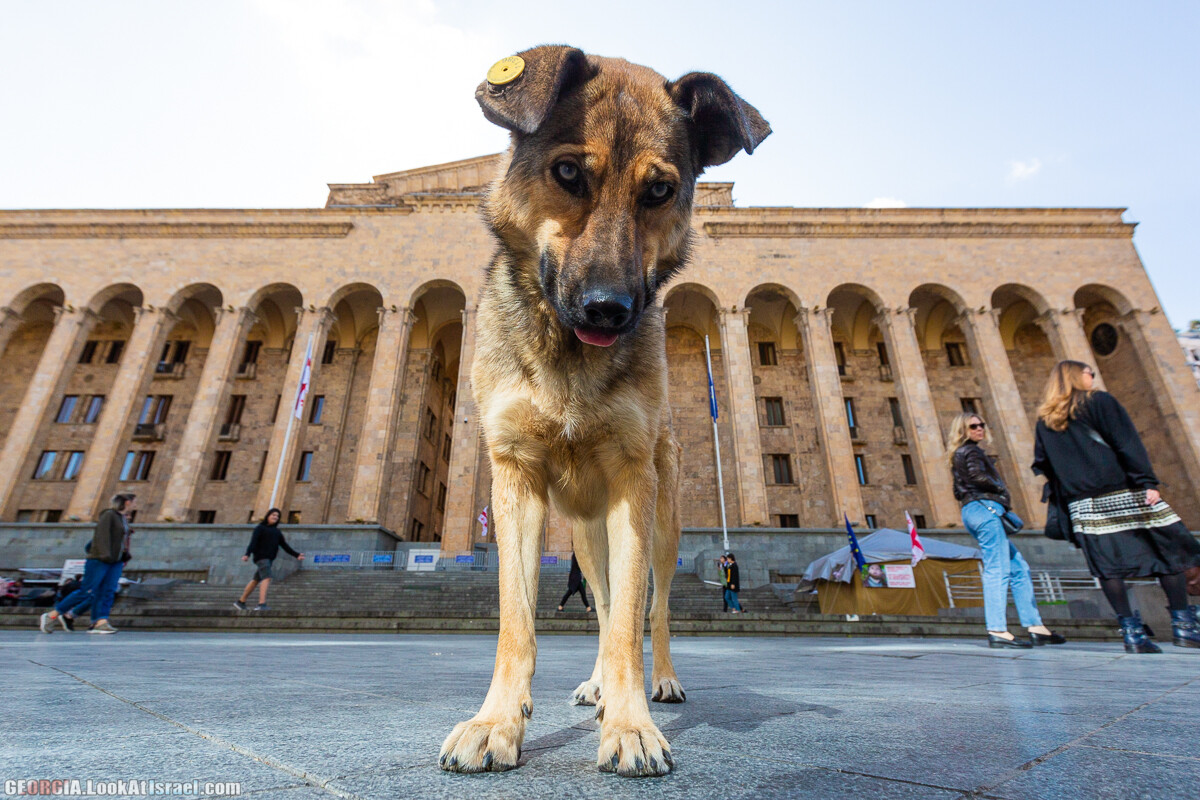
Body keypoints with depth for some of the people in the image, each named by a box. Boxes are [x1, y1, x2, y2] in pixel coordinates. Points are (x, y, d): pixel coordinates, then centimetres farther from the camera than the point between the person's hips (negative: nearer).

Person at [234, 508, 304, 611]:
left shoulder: (277, 532, 19)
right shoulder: (260, 528, 1)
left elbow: (285, 546, 14)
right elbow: (253, 542, -14)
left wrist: (296, 555, 4)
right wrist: (247, 554, -30)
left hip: (269, 559, 7)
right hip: (261, 557, -7)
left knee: (256, 580, 13)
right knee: (267, 578, -22)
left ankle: (241, 602, 26)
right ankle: (262, 604, -31)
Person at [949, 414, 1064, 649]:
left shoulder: (959, 456, 24)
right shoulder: (971, 450, -3)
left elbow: (959, 492, 24)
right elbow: (978, 476, -20)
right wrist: (1003, 491, -3)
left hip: (972, 512, 10)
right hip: (984, 507, -10)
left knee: (1019, 569, 12)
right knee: (997, 570, -14)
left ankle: (1035, 626, 11)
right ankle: (997, 631, -18)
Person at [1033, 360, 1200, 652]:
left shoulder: (1045, 421, 13)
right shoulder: (1100, 401, 3)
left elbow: (1042, 466, 13)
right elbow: (1127, 442, -8)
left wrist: (1061, 508, 19)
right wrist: (1148, 481, -13)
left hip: (1083, 504, 3)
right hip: (1123, 492, -3)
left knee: (1108, 565, 3)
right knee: (1172, 551, 9)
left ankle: (1131, 631, 2)